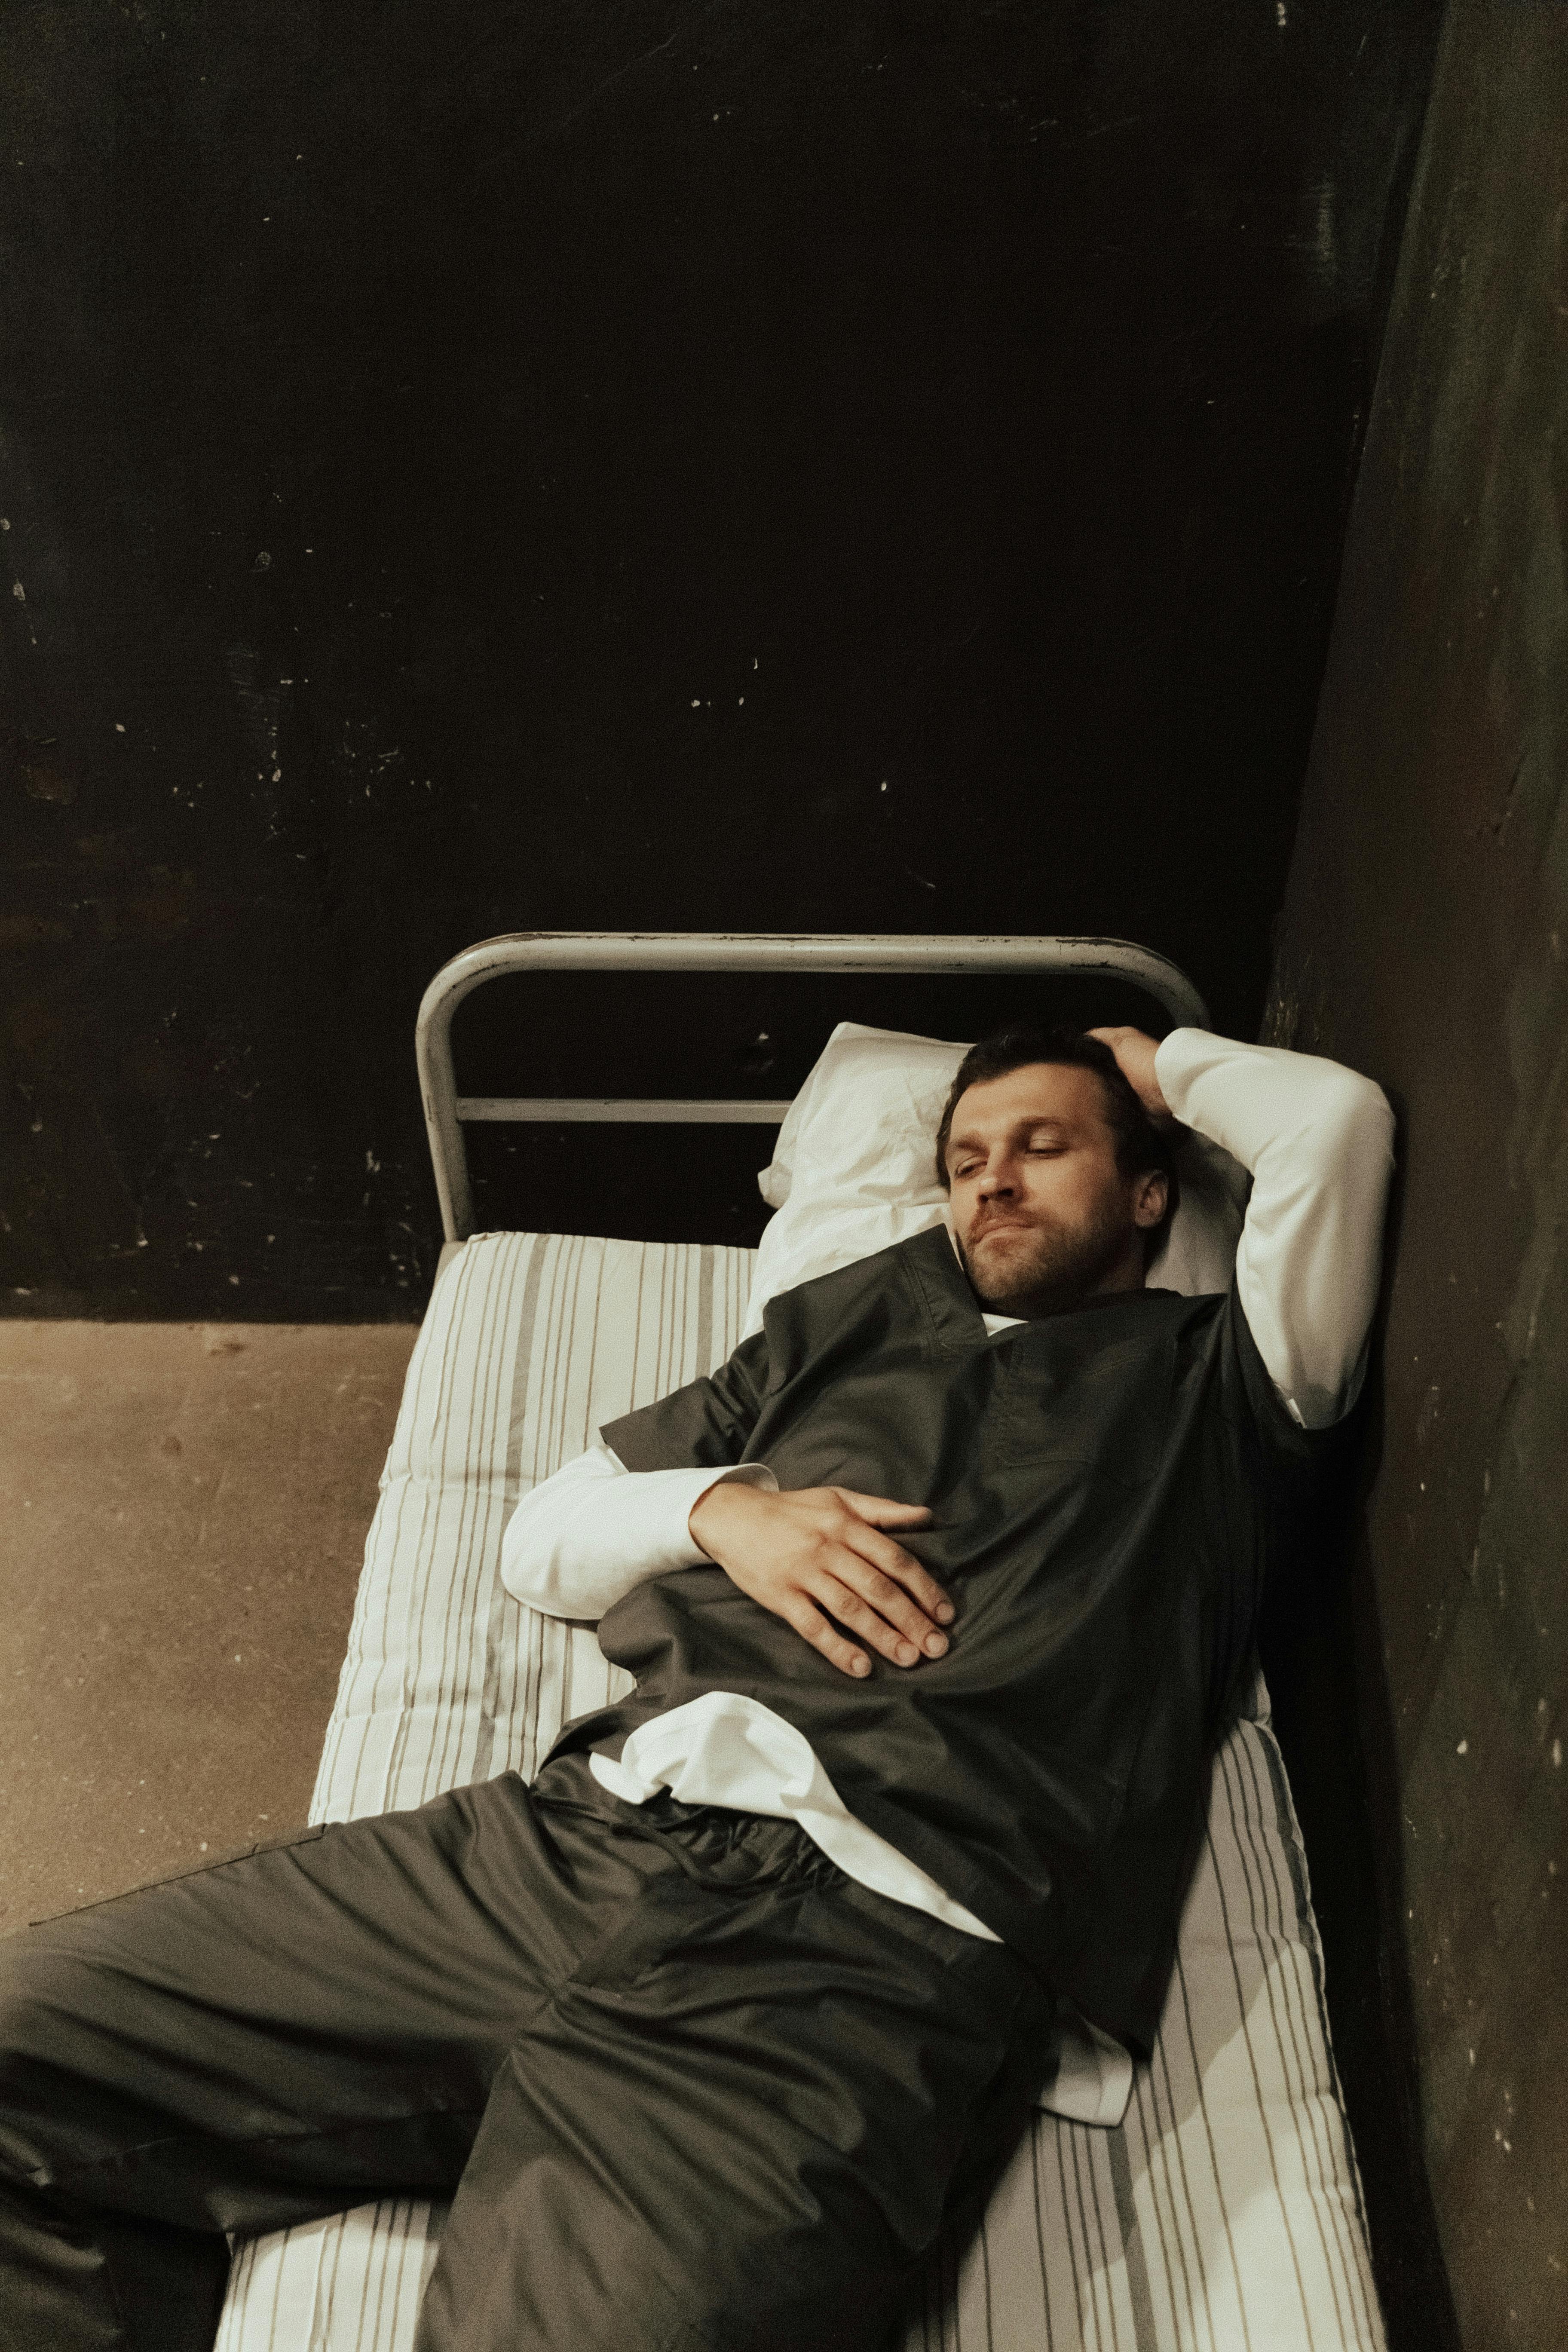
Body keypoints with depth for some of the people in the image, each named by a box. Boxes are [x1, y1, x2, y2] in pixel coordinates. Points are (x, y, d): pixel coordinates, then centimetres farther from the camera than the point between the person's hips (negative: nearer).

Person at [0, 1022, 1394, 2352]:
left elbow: (1337, 1118, 3)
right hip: (588, 1834, 5)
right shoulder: (847, 1320, 27)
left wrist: (1161, 1066, 24)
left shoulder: (1210, 1380, 19)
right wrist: (719, 1503, 5)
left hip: (882, 1945, -4)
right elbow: (540, 1542, 26)